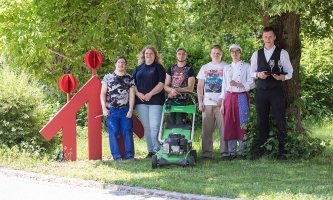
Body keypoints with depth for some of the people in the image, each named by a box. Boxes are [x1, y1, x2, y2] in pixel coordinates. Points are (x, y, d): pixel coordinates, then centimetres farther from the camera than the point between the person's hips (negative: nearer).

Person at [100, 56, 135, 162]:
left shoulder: (129, 79, 8)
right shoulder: (108, 77, 7)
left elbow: (131, 95, 5)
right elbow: (103, 94, 6)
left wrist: (130, 110, -3)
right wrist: (104, 108, -3)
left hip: (125, 110, 0)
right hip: (111, 110, 0)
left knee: (127, 132, -2)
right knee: (114, 133, -2)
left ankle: (129, 154, 3)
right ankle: (117, 156, 3)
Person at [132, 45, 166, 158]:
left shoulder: (159, 67, 6)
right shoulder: (138, 68, 16)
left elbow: (161, 84, -5)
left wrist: (150, 94, -14)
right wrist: (138, 94, -7)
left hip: (155, 101, -4)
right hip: (141, 102, 4)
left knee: (155, 126, -10)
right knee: (147, 127, 5)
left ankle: (157, 150, -4)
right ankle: (150, 150, 10)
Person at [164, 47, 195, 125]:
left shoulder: (189, 69, 5)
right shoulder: (171, 69, 15)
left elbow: (190, 88, -3)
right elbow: (165, 86, 10)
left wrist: (177, 90, -14)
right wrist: (172, 90, -13)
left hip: (182, 101, -3)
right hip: (171, 100, 3)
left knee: (179, 124, -8)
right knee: (170, 123, 1)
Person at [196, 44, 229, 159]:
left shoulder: (226, 67, 5)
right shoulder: (205, 68, 16)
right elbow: (200, 86, 14)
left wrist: (223, 99, -12)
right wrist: (200, 102, 4)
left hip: (221, 103, -3)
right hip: (207, 103, 3)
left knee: (224, 128, -6)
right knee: (207, 129, 2)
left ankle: (225, 152, -3)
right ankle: (207, 153, 5)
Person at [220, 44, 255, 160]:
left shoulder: (246, 67, 2)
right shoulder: (227, 68, 14)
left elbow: (251, 84, -4)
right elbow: (224, 87, 14)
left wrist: (237, 84, -16)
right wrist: (222, 104, 9)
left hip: (242, 98, -4)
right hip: (229, 98, 4)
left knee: (242, 124, -5)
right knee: (230, 125, 1)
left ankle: (243, 152, 1)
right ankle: (232, 152, 6)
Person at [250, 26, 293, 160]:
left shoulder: (282, 53, 2)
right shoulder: (256, 54, 10)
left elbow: (289, 72, 1)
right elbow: (252, 72, 12)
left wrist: (282, 77, -21)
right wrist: (258, 74, -11)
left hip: (276, 91, -3)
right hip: (261, 92, 3)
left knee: (280, 121, -5)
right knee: (262, 122, 5)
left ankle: (282, 152, -1)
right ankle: (262, 152, 10)